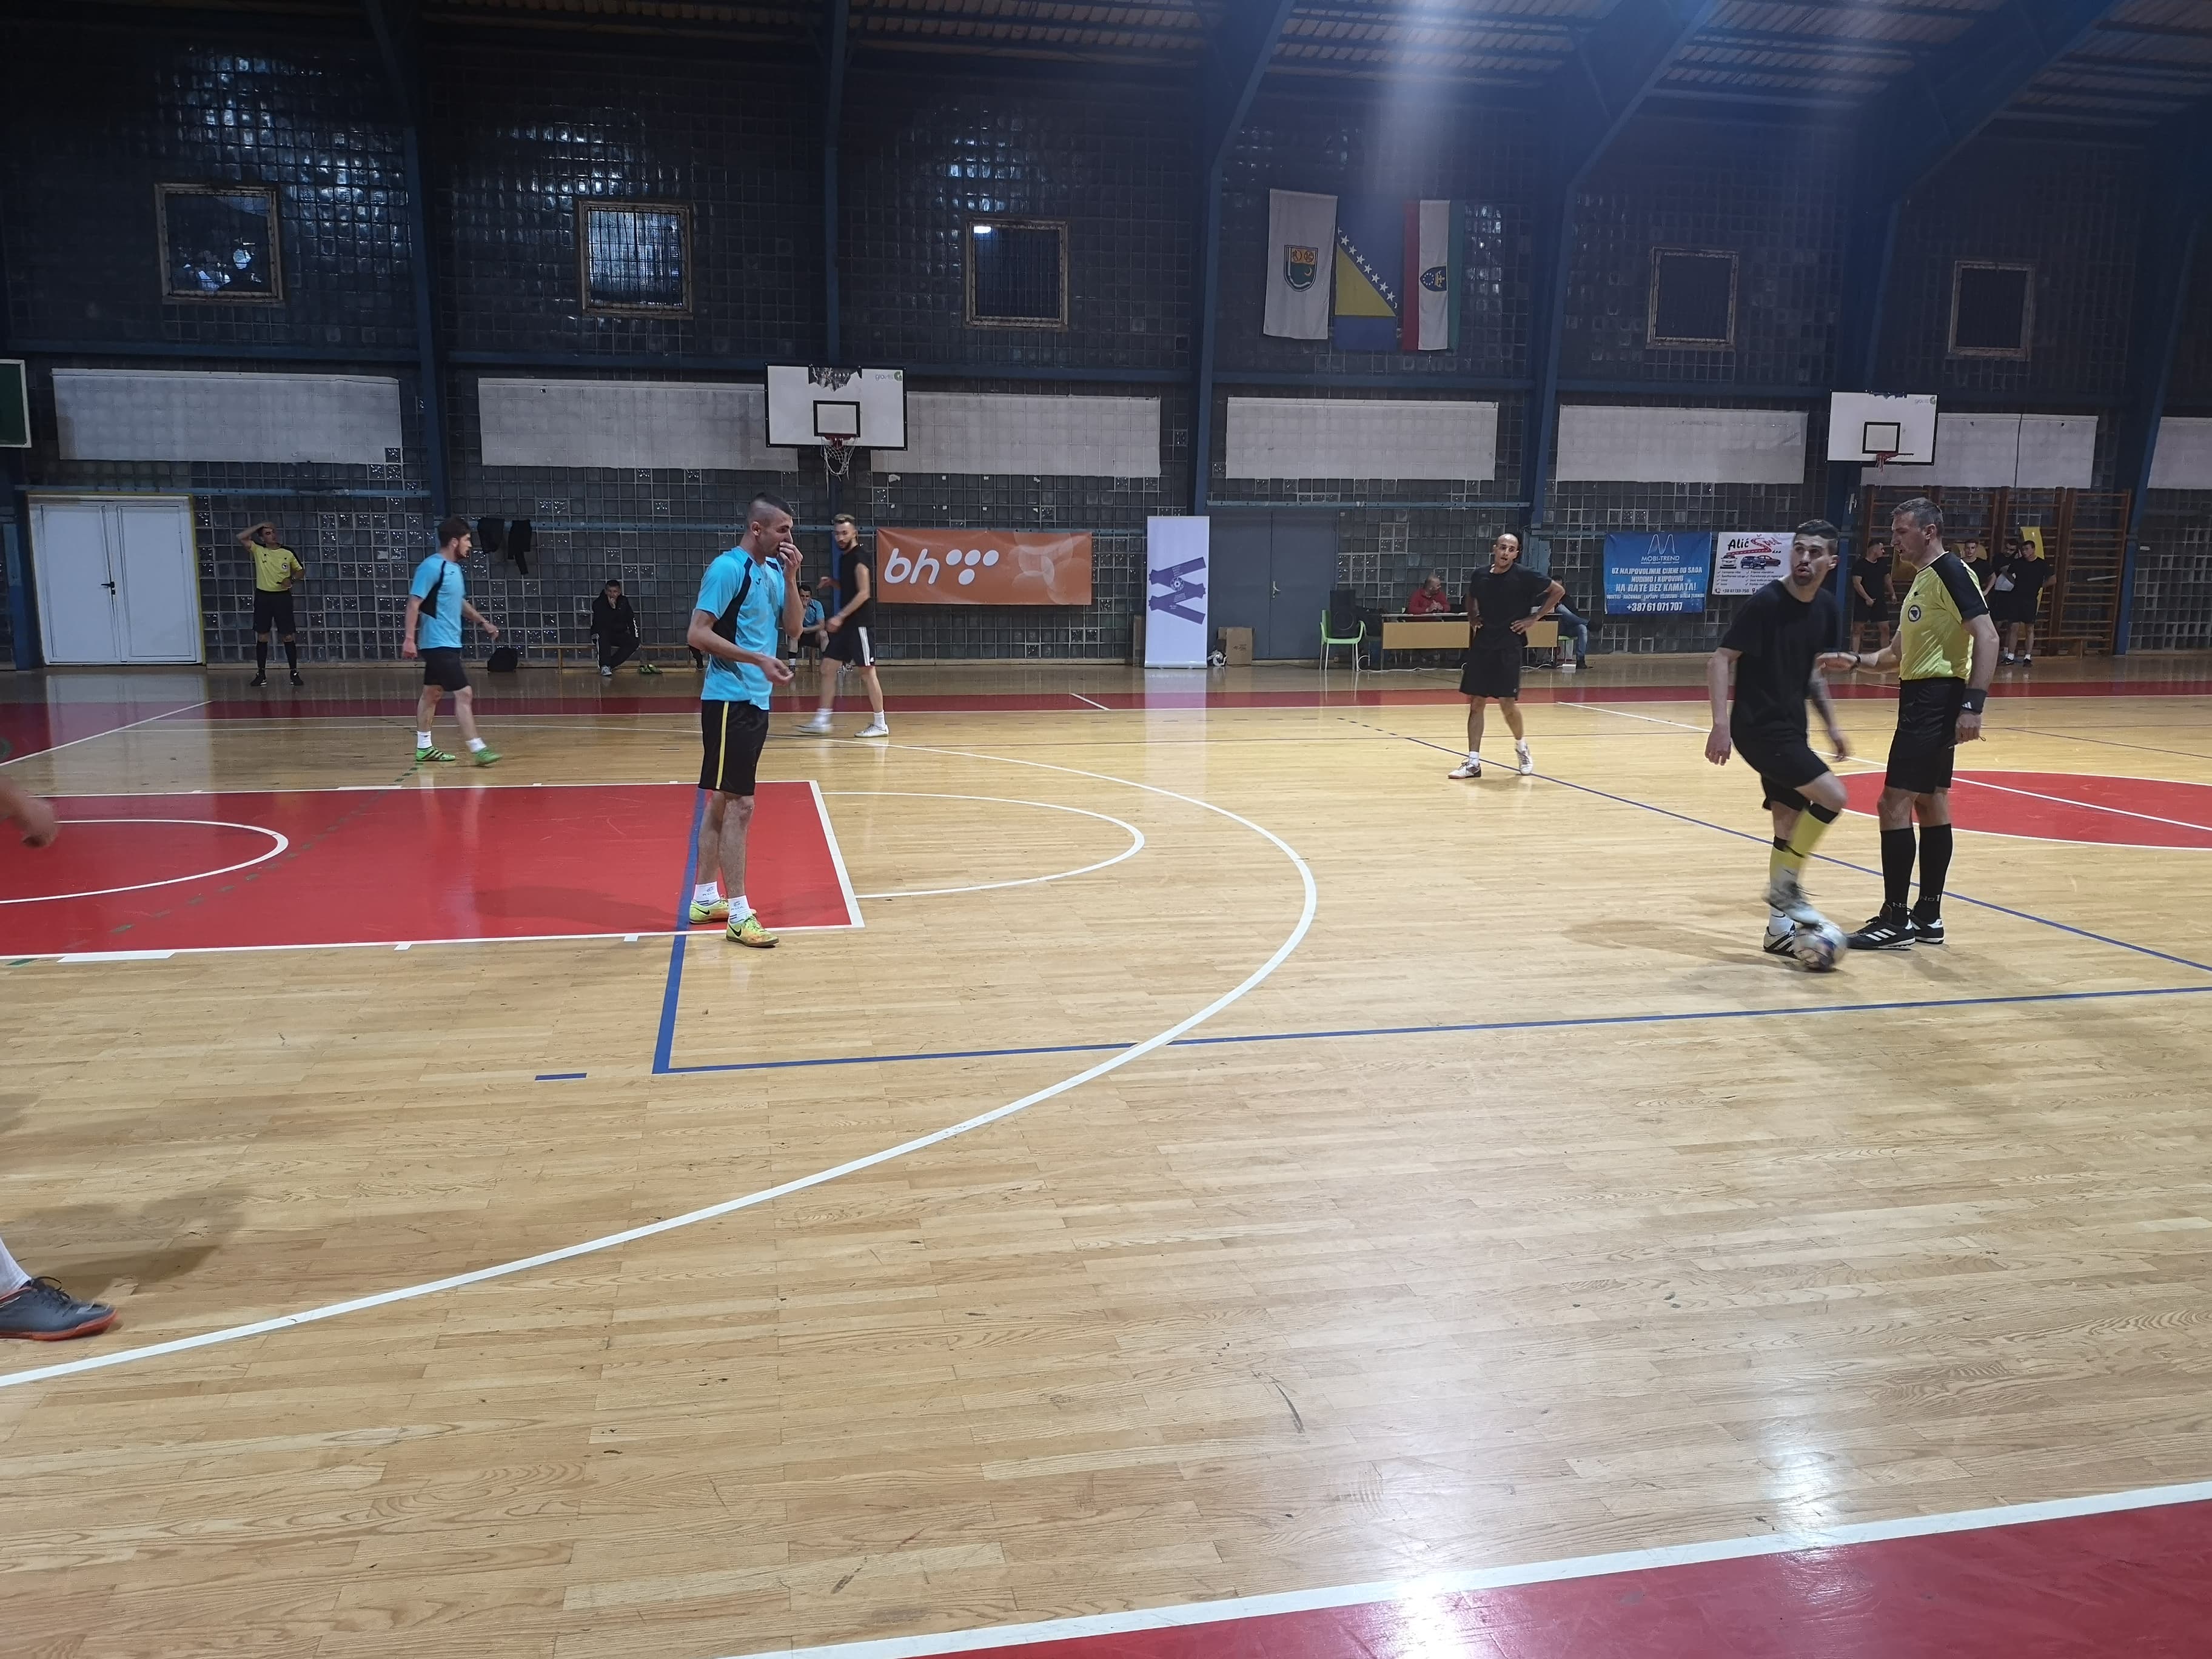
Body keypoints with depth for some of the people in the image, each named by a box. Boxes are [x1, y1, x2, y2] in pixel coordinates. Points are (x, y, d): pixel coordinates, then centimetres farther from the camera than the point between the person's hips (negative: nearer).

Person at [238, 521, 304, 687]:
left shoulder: (288, 553, 0)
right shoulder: (258, 550, 1)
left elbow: (301, 570, 11)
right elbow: (241, 538, -12)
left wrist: (292, 579, -9)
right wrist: (260, 526, -7)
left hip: (282, 596, -1)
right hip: (263, 597, 1)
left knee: (289, 636, -1)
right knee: (262, 636, 4)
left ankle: (294, 673, 5)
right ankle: (261, 674, 11)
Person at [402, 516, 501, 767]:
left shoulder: (455, 568, 12)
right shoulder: (431, 567, -15)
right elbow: (414, 603, -18)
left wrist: (483, 622, 23)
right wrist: (409, 638, -23)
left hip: (448, 644, 10)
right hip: (439, 644, -10)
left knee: (432, 694, 16)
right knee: (464, 694, -13)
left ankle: (423, 747, 24)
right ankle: (478, 749, -13)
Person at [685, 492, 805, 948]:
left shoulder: (773, 571, 11)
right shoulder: (727, 569, -14)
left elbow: (792, 625, 10)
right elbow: (697, 634, -18)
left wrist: (790, 578, -2)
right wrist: (759, 659, -23)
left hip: (757, 701, 9)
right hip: (730, 701, -9)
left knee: (722, 802, 14)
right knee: (739, 804, -8)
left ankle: (705, 898, 23)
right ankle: (738, 914, -4)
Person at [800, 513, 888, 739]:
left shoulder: (860, 557, -13)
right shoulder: (845, 557, 15)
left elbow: (864, 593, -20)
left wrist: (840, 616, -22)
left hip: (860, 623, -9)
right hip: (845, 623, 9)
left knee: (867, 672, -4)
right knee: (828, 669, 8)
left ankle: (879, 724, 3)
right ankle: (822, 721, 12)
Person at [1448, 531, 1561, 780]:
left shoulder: (1524, 577, -9)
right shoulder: (1480, 576, 3)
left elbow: (1558, 590, 0)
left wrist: (1534, 618, -3)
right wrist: (1472, 616, 8)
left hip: (1508, 647, -4)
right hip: (1481, 645, 4)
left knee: (1507, 703, -4)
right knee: (1475, 702, 2)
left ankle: (1521, 746, 25)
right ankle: (1473, 762, 6)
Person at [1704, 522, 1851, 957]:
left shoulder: (1825, 606, 7)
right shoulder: (1767, 602, -16)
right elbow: (1721, 660, -17)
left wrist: (1831, 724, 17)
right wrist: (1721, 722, -26)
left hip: (1790, 729, 8)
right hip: (1759, 728, -8)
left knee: (1790, 825, 10)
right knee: (1832, 795, -18)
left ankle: (1780, 927, 20)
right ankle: (1785, 885, 0)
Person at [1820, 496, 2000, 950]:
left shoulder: (1950, 572, -12)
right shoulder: (1920, 581, 18)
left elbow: (1987, 637, -20)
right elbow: (1899, 654, 25)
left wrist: (1973, 704, -27)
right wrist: (1855, 661, 8)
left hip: (1936, 699, -10)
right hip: (1923, 699, 10)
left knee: (1895, 803, -10)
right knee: (1931, 803, 12)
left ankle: (1896, 920, -5)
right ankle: (1928, 916, 19)